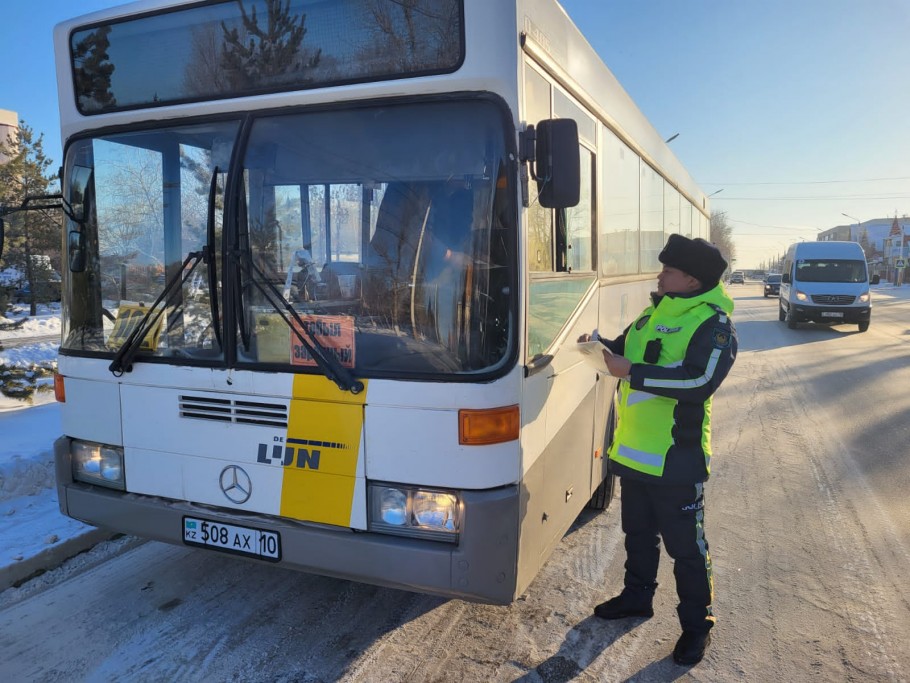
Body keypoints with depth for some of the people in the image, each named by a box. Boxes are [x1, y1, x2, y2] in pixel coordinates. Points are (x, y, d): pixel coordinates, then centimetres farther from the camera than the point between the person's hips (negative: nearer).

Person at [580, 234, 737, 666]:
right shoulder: (654, 313, 11)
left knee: (685, 545, 6)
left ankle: (697, 624, 25)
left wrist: (632, 372, -27)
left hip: (676, 458, -8)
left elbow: (700, 382, -28)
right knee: (638, 532, 22)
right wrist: (603, 344, 3)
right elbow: (630, 348, 25)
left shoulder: (713, 324, -15)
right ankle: (637, 597, 42)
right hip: (633, 451, 8)